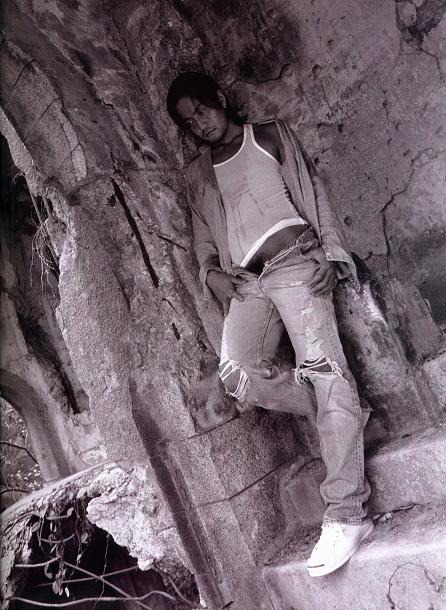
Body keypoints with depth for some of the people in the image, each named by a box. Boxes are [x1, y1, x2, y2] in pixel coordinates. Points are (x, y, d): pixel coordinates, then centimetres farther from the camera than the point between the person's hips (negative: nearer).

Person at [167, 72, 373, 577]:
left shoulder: (271, 135, 16)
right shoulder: (196, 174, 25)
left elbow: (313, 192, 8)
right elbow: (203, 235, 24)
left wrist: (330, 254, -6)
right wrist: (211, 273, 2)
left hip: (295, 260, -4)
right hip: (245, 281, 4)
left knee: (321, 365, -20)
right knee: (237, 372, -20)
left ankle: (346, 513, -20)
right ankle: (341, 416, -1)